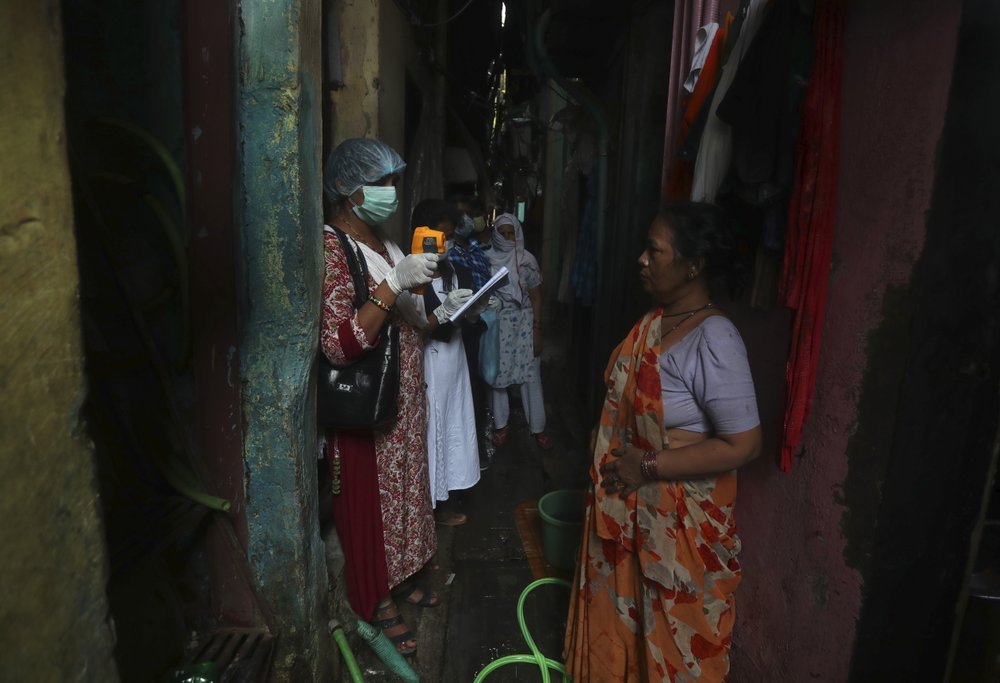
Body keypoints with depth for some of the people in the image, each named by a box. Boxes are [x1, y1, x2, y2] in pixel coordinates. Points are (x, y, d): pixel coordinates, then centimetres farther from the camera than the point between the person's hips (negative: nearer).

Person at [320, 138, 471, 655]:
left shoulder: (382, 242, 9)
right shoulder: (330, 247, -18)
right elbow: (339, 345, -28)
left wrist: (439, 313, 3)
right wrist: (394, 284, -32)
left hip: (405, 399, 8)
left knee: (403, 487, 21)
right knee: (370, 497, 8)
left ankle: (401, 576, 42)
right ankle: (377, 600, 30)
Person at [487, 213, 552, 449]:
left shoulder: (527, 260, -3)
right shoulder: (488, 259, -2)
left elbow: (536, 297, -1)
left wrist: (537, 329, -5)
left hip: (524, 323, 0)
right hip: (496, 323, 1)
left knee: (531, 376, 3)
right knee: (497, 374, 8)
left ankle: (537, 427, 16)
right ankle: (501, 425, 24)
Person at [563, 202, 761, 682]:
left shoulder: (714, 341, -26)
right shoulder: (654, 319, 0)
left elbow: (743, 445, -26)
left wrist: (648, 467, -23)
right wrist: (607, 442, 3)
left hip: (679, 518, -8)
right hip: (625, 506, 8)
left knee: (672, 631, 16)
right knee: (618, 605, 27)